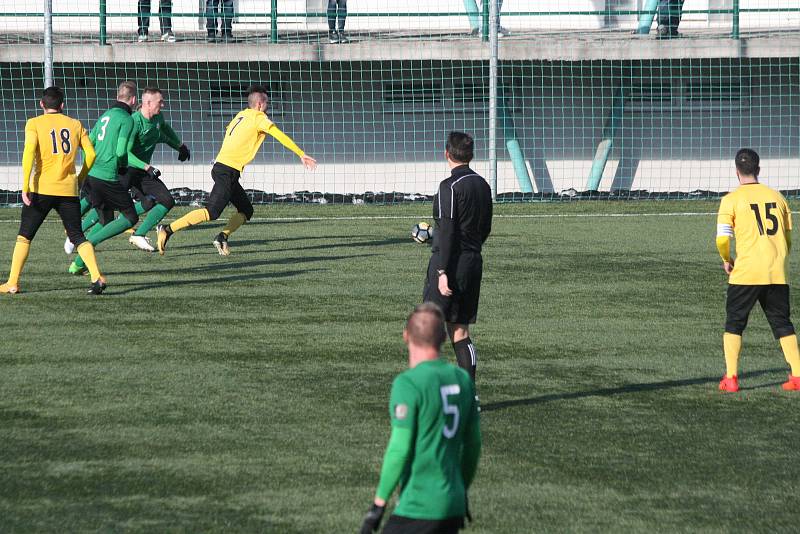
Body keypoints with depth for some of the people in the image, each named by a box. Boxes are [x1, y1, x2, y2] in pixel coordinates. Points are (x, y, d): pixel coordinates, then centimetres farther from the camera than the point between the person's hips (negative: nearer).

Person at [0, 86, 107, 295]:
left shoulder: (34, 124, 1)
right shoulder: (75, 124, 10)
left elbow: (29, 152, -13)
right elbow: (91, 153, 6)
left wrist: (25, 187, -15)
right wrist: (79, 179, 20)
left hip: (42, 188, -2)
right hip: (68, 190, 2)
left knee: (24, 236, 11)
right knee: (78, 236, 6)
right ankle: (97, 277, -13)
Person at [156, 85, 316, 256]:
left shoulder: (241, 115, 16)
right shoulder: (259, 117, -6)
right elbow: (281, 136, -9)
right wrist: (301, 155, -6)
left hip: (220, 166, 9)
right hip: (228, 171, -9)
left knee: (246, 211, 11)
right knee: (211, 213, -16)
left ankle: (222, 237, -6)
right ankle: (168, 230, -20)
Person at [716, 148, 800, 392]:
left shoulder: (731, 200, -3)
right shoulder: (777, 197, 10)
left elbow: (722, 238, -11)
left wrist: (727, 260, 7)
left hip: (746, 272, -3)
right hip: (778, 274, 3)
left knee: (734, 323, 9)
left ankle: (730, 377, 2)